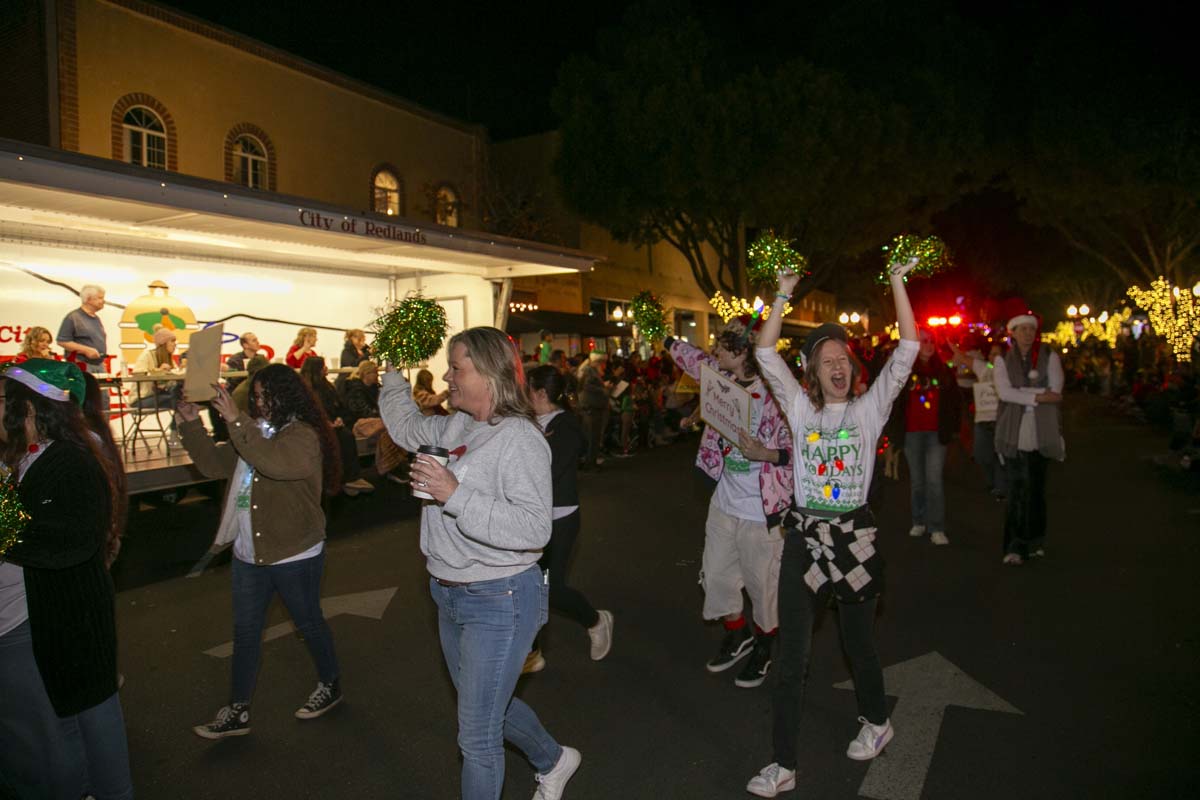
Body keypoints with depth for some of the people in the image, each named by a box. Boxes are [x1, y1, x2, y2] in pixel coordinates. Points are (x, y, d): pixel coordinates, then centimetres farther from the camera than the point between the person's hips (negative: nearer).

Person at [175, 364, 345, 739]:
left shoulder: (303, 435, -18)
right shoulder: (255, 431, 8)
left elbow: (276, 463, -38)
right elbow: (214, 464, 12)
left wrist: (236, 422, -39)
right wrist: (191, 425, 0)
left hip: (294, 555, -8)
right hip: (248, 552, 8)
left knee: (308, 622, 11)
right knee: (245, 631, 14)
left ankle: (330, 684, 34)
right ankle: (237, 711, 26)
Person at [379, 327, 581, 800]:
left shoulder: (519, 438, -22)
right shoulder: (456, 426, 3)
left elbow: (533, 529, -31)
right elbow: (406, 427, 23)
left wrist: (455, 495, -32)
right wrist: (392, 371, 16)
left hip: (499, 600, -9)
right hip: (451, 595, 9)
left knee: (477, 736, 4)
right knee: (487, 704, 27)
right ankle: (552, 761, 51)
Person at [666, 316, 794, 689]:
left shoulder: (774, 392, -22)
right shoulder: (721, 379, -1)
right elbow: (692, 358, 18)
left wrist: (764, 454, -30)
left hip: (760, 509, -7)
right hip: (724, 501, 7)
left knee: (763, 581, 10)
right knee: (716, 575, 17)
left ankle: (763, 647, 36)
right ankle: (738, 635, 42)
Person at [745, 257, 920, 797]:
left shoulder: (869, 408, 0)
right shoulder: (801, 409, 3)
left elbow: (907, 349, -8)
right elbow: (765, 353, -5)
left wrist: (897, 281, -11)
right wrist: (783, 293, -10)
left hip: (854, 536, -1)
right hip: (803, 537, 1)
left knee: (857, 641, 17)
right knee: (791, 657, 4)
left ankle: (877, 722, 46)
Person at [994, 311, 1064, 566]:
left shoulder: (1049, 356, 6)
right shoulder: (1004, 360, 7)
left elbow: (1055, 391, -7)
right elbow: (1004, 392, -8)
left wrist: (1020, 391, -10)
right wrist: (1037, 396, -14)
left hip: (1041, 433, 1)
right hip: (1014, 433, -1)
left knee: (1036, 487, 9)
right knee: (1018, 488, -7)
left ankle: (1035, 542, 24)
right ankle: (1015, 547, -4)